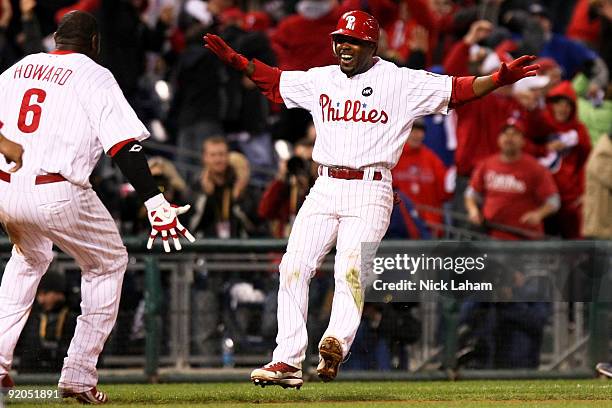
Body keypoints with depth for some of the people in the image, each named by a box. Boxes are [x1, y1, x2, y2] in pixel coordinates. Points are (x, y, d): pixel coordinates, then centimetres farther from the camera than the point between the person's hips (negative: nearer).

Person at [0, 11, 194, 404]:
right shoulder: (94, 77, -2)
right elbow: (124, 146, -12)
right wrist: (156, 203, -17)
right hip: (58, 192, -5)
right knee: (109, 264, 17)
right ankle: (78, 375, 9)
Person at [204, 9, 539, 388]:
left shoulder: (401, 82, 1)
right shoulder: (320, 80, 16)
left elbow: (455, 90, -5)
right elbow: (274, 80, 28)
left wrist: (500, 78, -18)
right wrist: (234, 58, 20)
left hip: (370, 191, -5)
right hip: (324, 188, 5)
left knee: (350, 268, -24)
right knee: (294, 267, -8)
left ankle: (336, 345, -41)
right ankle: (288, 362, -9)